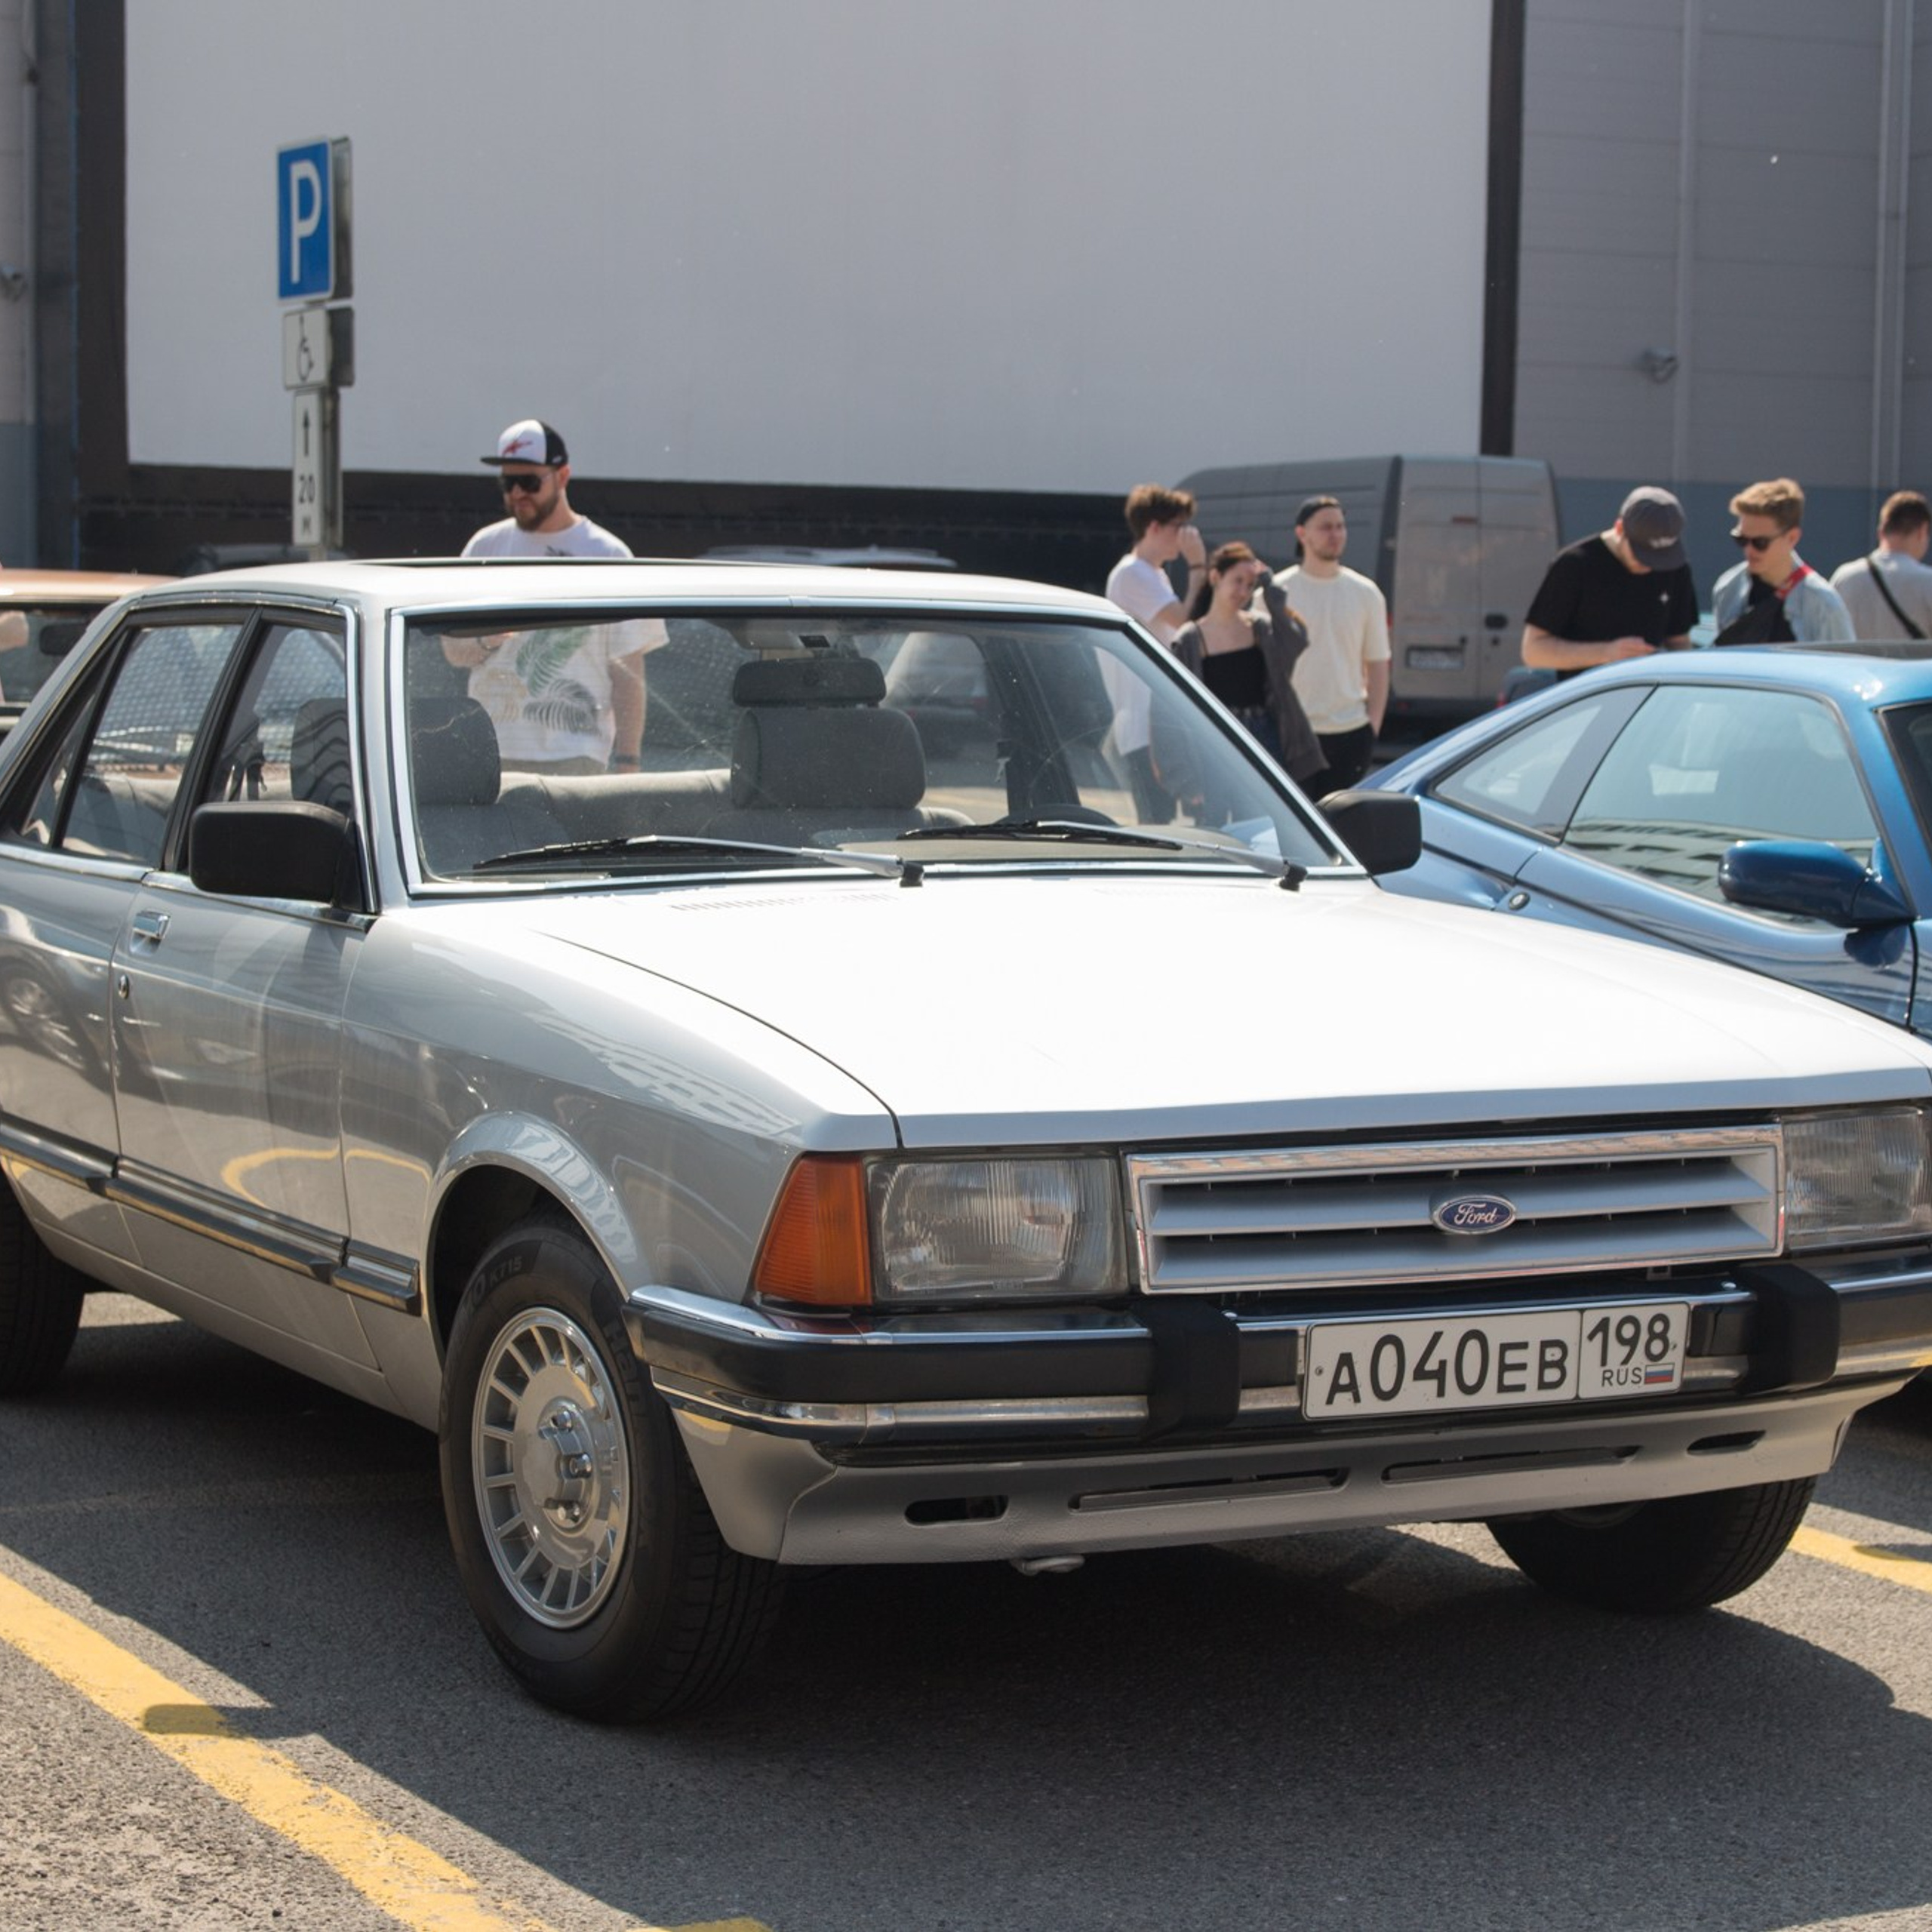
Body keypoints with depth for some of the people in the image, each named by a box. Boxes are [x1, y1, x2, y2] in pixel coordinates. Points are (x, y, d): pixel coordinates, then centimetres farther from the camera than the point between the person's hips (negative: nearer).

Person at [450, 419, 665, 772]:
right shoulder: (486, 547, 13)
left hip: (575, 755, -4)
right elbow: (453, 649, 13)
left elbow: (628, 669, 0)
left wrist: (627, 760, -7)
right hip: (488, 752, 4)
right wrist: (487, 637, -11)